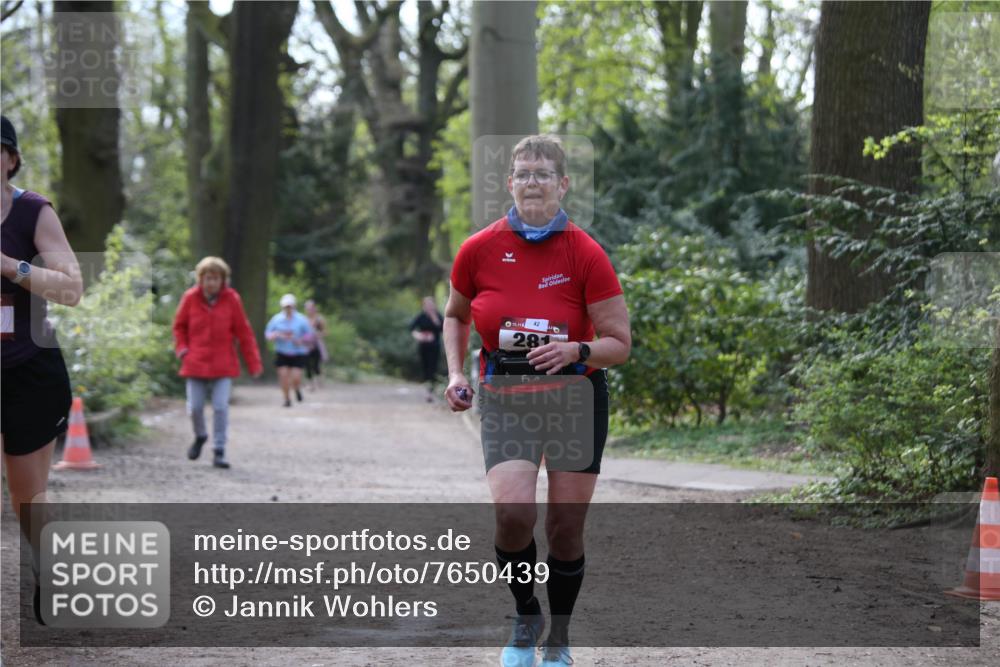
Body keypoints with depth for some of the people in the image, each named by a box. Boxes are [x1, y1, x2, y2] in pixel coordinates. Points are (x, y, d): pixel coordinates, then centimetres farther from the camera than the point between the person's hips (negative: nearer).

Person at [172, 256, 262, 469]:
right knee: (195, 407, 3)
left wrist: (254, 363, -1)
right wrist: (182, 349, -2)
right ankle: (200, 436, 33)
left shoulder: (231, 299, -4)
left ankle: (219, 451, -1)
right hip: (196, 363, 1)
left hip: (223, 365, -1)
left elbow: (244, 332, 0)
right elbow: (179, 326, 13)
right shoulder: (190, 298, -2)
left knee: (221, 407, -9)